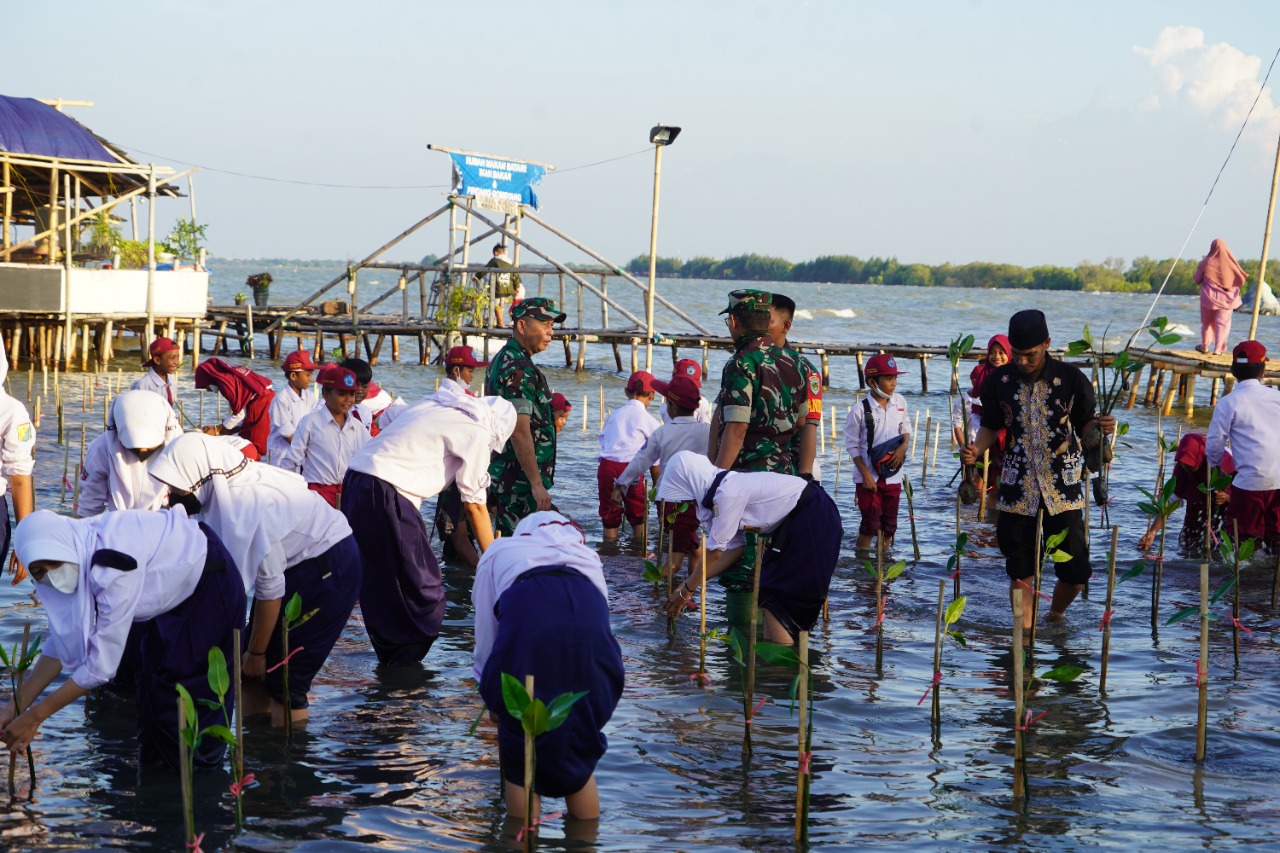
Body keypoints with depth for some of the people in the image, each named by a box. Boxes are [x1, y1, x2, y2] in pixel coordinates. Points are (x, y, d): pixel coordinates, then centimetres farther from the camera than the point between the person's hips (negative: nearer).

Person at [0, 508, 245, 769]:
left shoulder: (112, 567, -40)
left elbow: (102, 664, -37)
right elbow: (61, 644, -9)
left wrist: (35, 716, -33)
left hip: (210, 584, -8)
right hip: (172, 590, 8)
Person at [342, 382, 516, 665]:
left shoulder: (436, 405, 23)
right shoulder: (477, 432, -1)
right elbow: (475, 506, 2)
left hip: (355, 481, 9)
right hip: (386, 494, -9)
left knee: (381, 589, 17)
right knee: (424, 594, 0)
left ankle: (390, 664, 24)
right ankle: (405, 670, 4)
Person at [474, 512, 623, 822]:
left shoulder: (500, 553, 37)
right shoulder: (587, 557, 41)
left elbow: (485, 636, 33)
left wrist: (493, 699, 47)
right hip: (593, 635, 2)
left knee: (520, 761, 15)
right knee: (579, 753, 22)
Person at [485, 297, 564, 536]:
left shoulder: (503, 361, 16)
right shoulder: (519, 369, -18)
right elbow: (520, 432, -23)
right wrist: (537, 484, -23)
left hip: (504, 477, 11)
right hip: (521, 479, -11)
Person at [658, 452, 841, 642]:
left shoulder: (728, 493, -21)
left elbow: (715, 552, -15)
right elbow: (735, 548, 8)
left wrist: (687, 590, -4)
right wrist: (689, 584, 8)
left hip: (812, 520, -9)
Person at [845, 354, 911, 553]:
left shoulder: (899, 402, -1)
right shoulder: (860, 410, -15)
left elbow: (905, 426, 16)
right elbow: (852, 446, -9)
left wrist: (903, 446, -4)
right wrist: (865, 474, -14)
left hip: (892, 475, 5)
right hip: (868, 476, -5)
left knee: (889, 524, 11)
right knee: (871, 523, -7)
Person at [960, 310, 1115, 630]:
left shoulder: (1071, 379, -5)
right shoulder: (999, 381, -1)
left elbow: (1084, 427, 3)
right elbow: (991, 427, 11)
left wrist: (1100, 426, -19)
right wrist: (975, 450, -8)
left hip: (1063, 490, -1)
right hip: (1017, 491, 1)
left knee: (1076, 572, 0)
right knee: (1019, 573, 4)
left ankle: (1055, 616, 28)